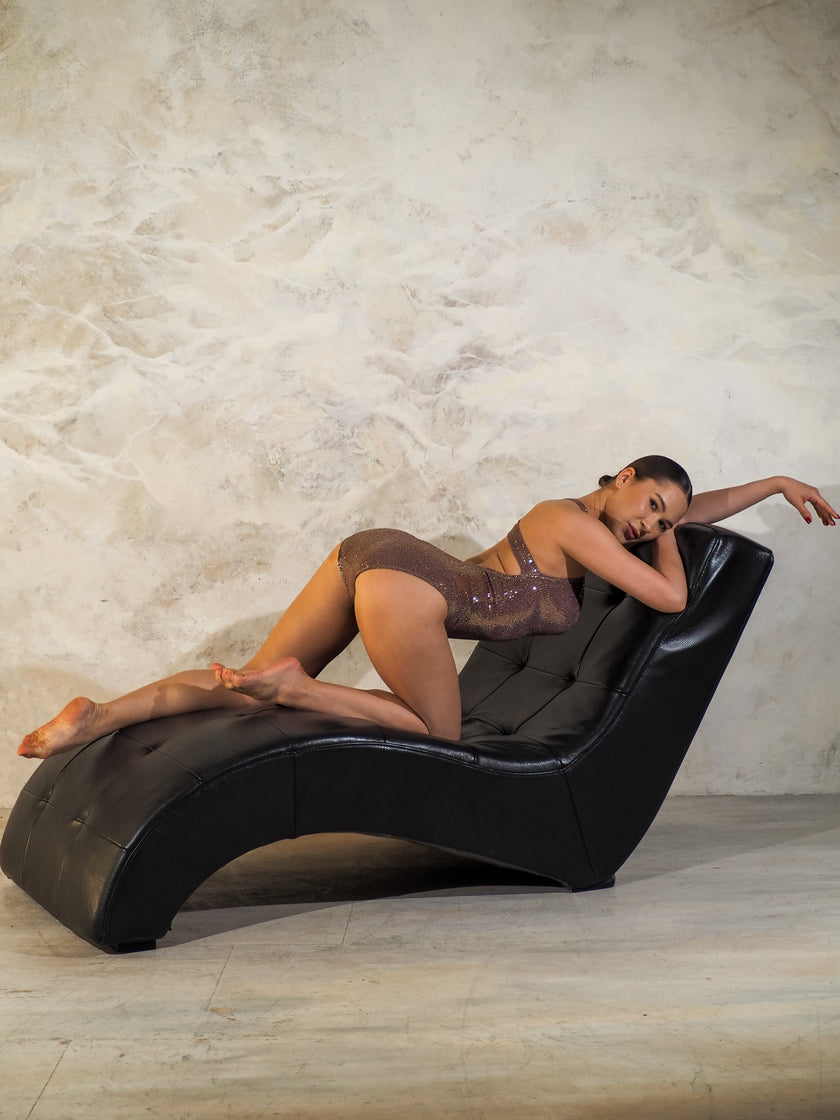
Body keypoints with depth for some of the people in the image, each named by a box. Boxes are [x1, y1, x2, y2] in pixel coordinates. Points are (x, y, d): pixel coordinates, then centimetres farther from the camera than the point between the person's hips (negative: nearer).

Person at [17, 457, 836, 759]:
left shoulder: (585, 521, 22)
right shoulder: (576, 526, -3)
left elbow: (694, 508, 34)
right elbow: (671, 596, -6)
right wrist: (667, 544, 12)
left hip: (372, 556, 9)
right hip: (404, 585, -9)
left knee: (257, 683, 9)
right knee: (439, 733, 8)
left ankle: (97, 718, -6)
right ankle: (294, 687, -11)